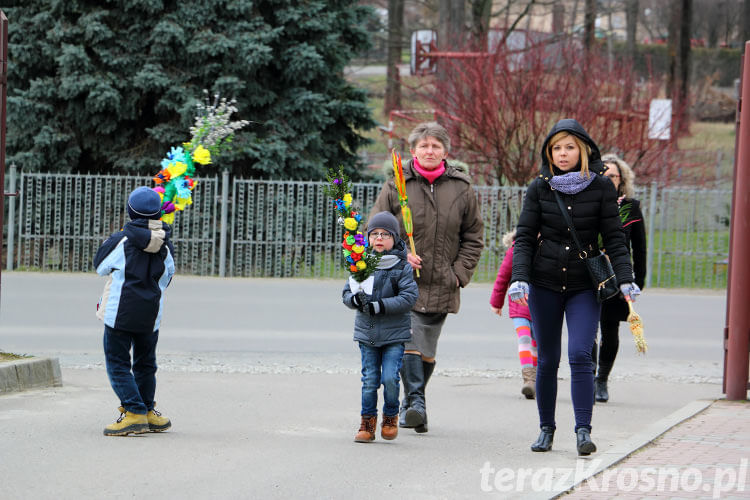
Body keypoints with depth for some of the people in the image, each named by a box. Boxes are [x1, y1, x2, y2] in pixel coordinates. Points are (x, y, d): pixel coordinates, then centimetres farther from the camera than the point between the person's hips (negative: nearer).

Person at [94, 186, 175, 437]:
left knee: (118, 363, 0)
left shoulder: (121, 240, -10)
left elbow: (100, 266, 4)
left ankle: (134, 412, -10)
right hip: (150, 315, 4)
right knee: (145, 363, 18)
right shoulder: (165, 246, 2)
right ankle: (146, 411, 27)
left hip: (120, 312, -4)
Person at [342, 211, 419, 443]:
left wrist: (380, 306, -21)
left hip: (394, 332, -3)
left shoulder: (402, 267, -5)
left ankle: (391, 416, 14)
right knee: (369, 380, 3)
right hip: (367, 332, 3)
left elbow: (409, 296, -12)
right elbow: (346, 292, 6)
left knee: (390, 377, -10)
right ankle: (368, 423, 16)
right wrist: (356, 299, -18)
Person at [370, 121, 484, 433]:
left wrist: (460, 273, 2)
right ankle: (416, 403, -22)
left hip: (441, 287, 2)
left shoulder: (461, 189, 6)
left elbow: (473, 237, 13)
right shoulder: (396, 186, 1)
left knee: (427, 351, 7)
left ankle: (409, 406, 22)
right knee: (408, 343, -18)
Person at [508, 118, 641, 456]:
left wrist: (625, 278, -12)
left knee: (580, 355, -15)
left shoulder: (601, 188, -1)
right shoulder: (539, 188, 2)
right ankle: (546, 429, 18)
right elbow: (524, 237, 2)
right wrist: (519, 277, -12)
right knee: (547, 361, 6)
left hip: (585, 287, -2)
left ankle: (583, 431, -15)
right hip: (544, 285, 2)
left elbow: (614, 238, 0)